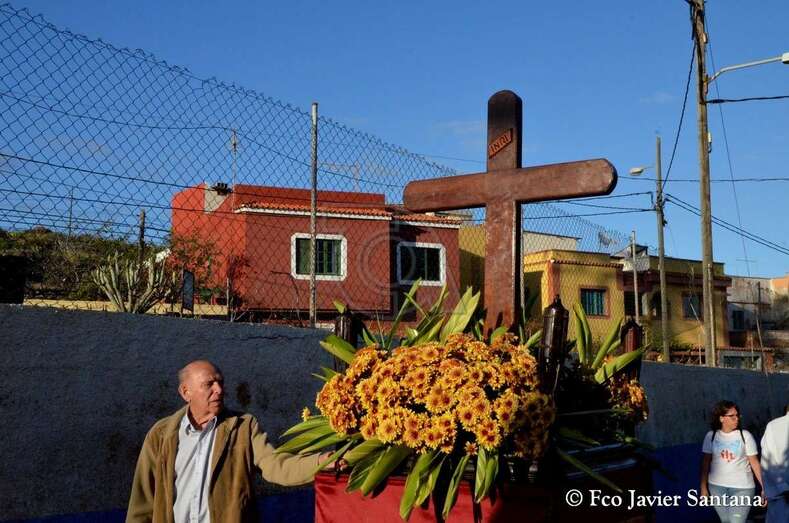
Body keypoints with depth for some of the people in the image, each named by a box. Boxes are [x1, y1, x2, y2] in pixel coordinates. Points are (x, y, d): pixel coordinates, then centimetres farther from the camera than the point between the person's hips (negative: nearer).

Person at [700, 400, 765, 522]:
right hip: (717, 487, 3)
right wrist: (703, 487, 1)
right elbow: (705, 463, 3)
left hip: (742, 488, -3)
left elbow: (755, 463, -4)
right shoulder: (711, 436, -1)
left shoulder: (745, 436, -6)